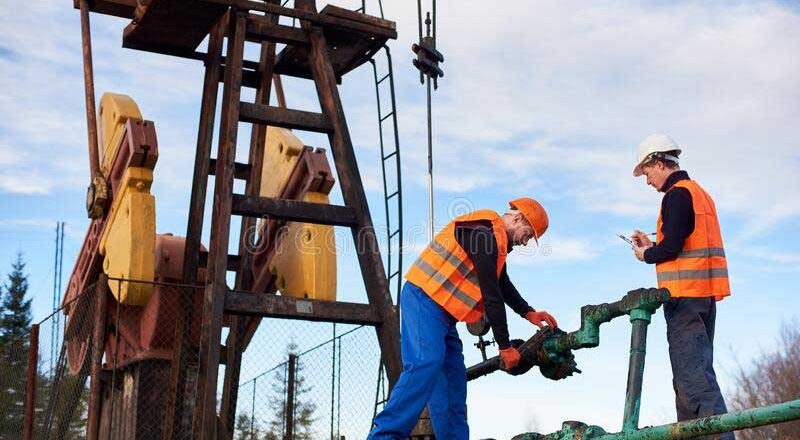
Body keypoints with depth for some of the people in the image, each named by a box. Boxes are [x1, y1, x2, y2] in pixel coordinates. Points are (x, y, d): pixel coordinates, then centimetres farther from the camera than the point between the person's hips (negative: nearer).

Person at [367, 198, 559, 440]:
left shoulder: (496, 239, 18)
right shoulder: (483, 233, -16)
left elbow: (503, 285, 33)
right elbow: (491, 296, -16)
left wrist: (528, 313, 22)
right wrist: (505, 346, -11)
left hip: (440, 309, 11)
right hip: (424, 300, -11)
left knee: (453, 373, 5)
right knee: (426, 364, -24)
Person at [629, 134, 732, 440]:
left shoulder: (677, 194, -9)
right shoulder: (699, 192, 21)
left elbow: (672, 247, -18)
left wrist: (646, 255, 0)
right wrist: (652, 245, 18)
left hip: (685, 296, -10)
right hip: (704, 295, 10)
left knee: (693, 375, -13)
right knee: (694, 372, 10)